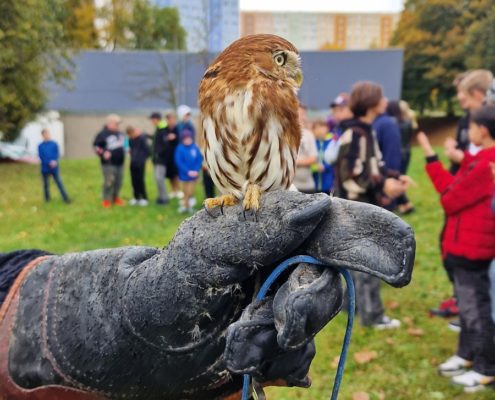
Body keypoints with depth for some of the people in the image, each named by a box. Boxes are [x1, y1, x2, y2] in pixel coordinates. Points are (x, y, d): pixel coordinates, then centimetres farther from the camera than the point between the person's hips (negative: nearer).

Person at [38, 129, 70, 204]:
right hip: (45, 168, 0)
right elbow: (41, 157, -4)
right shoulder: (40, 146, 2)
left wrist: (54, 161, -16)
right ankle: (47, 199, 22)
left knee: (59, 183, -3)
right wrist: (49, 163, -17)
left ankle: (66, 198, -5)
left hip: (54, 167, 0)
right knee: (46, 184, 8)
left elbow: (57, 154, 2)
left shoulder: (54, 144, 4)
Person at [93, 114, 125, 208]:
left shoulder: (120, 133, 11)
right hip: (109, 163, -6)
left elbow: (124, 143, 29)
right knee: (109, 181, -9)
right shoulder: (103, 134, -8)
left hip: (119, 162, 7)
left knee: (118, 182, 10)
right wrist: (103, 153, -18)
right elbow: (96, 146, -7)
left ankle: (115, 198, 24)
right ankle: (107, 200, 3)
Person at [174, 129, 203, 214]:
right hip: (184, 174, -2)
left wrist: (196, 170, -16)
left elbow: (199, 159, -4)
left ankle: (185, 205, 25)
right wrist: (188, 171, -18)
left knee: (190, 191, 9)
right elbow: (179, 162, -14)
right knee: (186, 191, 10)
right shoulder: (180, 148, -13)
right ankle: (187, 205, 24)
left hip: (194, 173, 2)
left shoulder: (195, 147, -7)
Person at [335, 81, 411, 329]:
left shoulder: (366, 131, 13)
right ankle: (371, 315, 8)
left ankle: (354, 303, 33)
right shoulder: (355, 134, -19)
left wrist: (395, 177, 4)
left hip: (366, 206, 10)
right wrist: (382, 185, -23)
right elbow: (350, 174, -24)